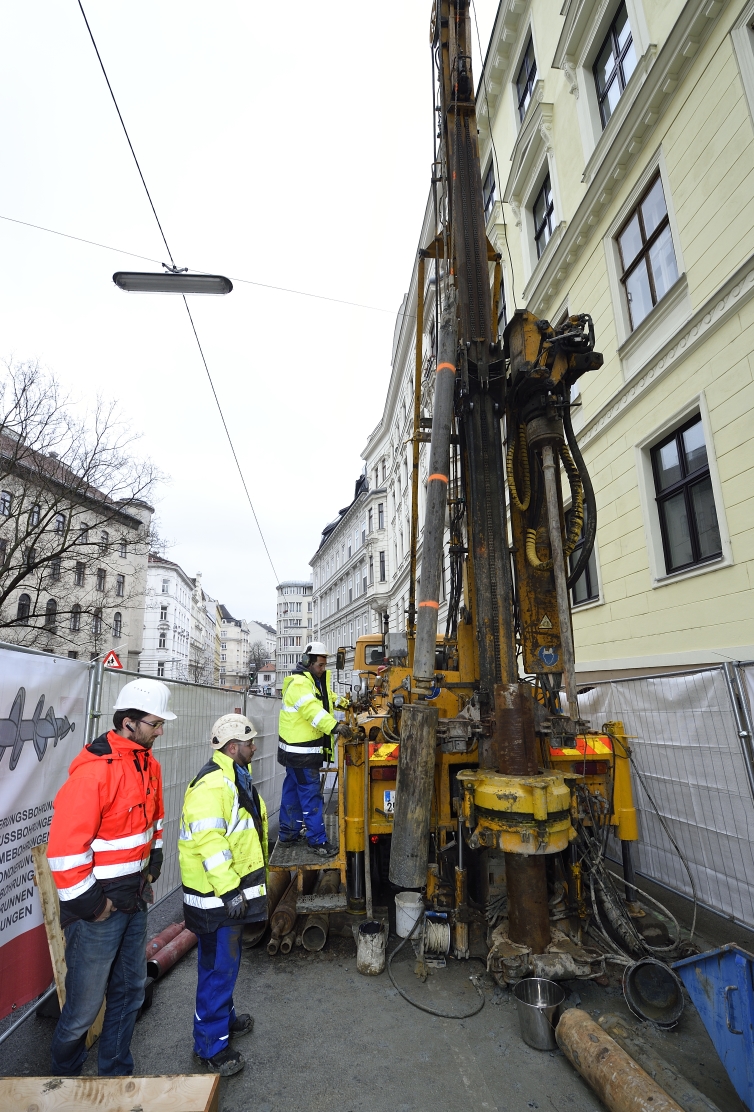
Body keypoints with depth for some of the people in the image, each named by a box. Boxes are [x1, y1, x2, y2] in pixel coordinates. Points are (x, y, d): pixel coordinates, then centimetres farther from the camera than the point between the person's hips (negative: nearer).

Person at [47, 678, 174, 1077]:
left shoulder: (148, 763, 1)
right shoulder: (93, 771, -26)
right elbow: (65, 847, -25)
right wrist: (89, 903, -16)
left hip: (135, 899, 8)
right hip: (99, 904, -7)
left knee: (130, 991, 21)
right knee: (84, 1007, 11)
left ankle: (116, 1072, 42)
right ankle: (64, 1077, 39)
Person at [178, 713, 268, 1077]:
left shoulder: (235, 778, 10)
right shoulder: (213, 783, -25)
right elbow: (208, 842, -30)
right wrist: (228, 890, -28)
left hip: (233, 891, 10)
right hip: (218, 896, -10)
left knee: (225, 962, 24)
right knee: (219, 967, 4)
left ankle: (224, 1018, 42)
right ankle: (210, 1044, 20)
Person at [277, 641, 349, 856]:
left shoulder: (316, 681, 13)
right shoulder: (299, 684, -20)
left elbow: (327, 698, 22)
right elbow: (312, 709, -35)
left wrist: (341, 703, 2)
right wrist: (334, 726, -46)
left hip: (295, 749, 10)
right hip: (301, 751, -10)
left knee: (293, 789, 18)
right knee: (310, 794, -5)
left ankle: (289, 831, 30)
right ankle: (318, 840, 1)